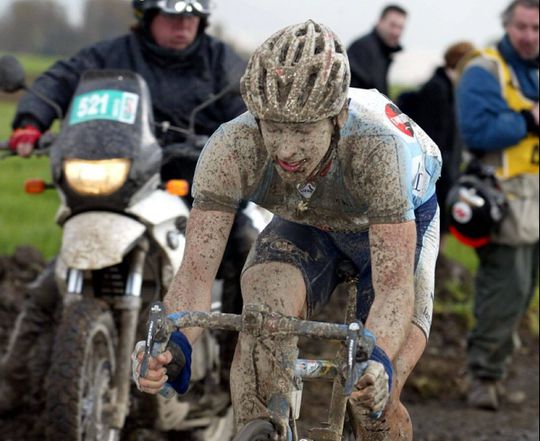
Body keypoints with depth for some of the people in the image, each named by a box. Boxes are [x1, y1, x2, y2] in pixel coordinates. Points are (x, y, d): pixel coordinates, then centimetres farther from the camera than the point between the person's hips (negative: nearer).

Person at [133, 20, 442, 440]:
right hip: (306, 224, 2)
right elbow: (197, 270, -38)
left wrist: (377, 366, -63)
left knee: (376, 402, -14)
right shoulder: (231, 148, -36)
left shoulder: (377, 148, -42)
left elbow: (393, 286, -44)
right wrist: (172, 347, -58)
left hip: (398, 221, -2)